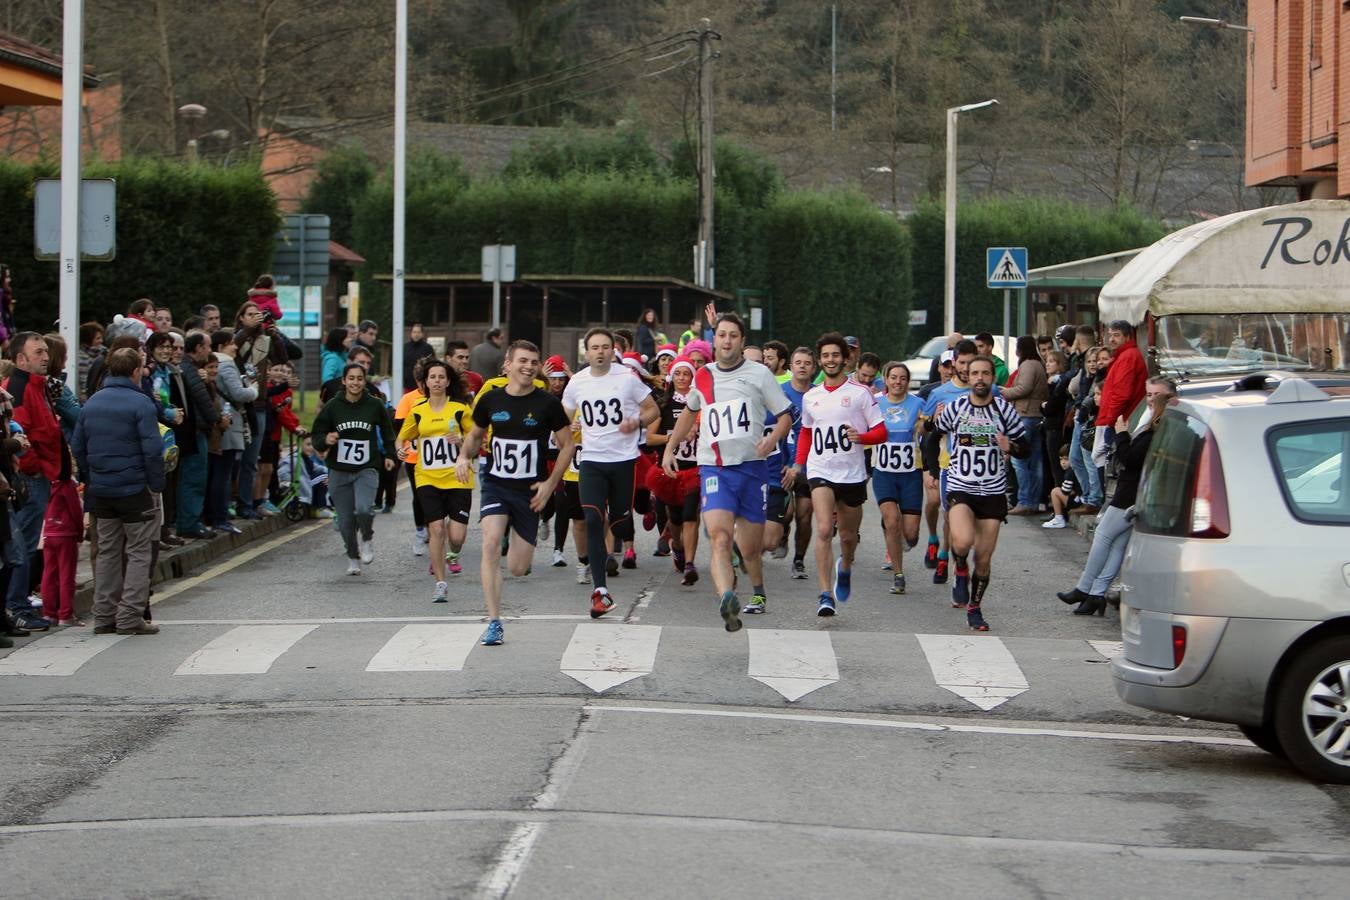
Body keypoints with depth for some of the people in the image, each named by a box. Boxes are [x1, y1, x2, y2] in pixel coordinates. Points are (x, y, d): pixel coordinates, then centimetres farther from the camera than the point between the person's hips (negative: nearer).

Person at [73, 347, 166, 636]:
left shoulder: (91, 403, 8)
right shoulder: (140, 404, -12)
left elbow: (78, 448, 12)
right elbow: (152, 450, -17)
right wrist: (157, 484, -6)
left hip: (100, 490, 6)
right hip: (134, 490, -6)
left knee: (108, 552, 14)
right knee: (138, 553, 1)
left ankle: (104, 616, 13)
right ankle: (130, 617, -3)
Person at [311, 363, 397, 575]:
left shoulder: (375, 406, -1)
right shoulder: (332, 407, -2)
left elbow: (387, 431, 18)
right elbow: (317, 436, 3)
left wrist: (389, 455, 13)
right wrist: (326, 440, -18)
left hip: (367, 470, -1)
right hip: (339, 472, 1)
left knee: (363, 511, -24)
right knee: (346, 522, 2)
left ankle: (367, 539, 8)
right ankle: (353, 558, 27)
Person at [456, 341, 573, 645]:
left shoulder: (547, 403, -5)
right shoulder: (490, 400, 1)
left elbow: (567, 445, 2)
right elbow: (475, 435, 18)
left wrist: (550, 483, -7)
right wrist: (464, 456, -4)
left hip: (530, 491, -1)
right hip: (495, 485, 1)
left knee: (518, 568, 1)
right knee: (491, 543, -24)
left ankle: (518, 542, 42)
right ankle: (494, 622, -21)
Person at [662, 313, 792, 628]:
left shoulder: (759, 374, 2)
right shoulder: (702, 377, 11)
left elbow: (785, 416, 5)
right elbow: (690, 412, 31)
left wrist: (772, 438, -15)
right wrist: (670, 448, 26)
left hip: (752, 467, -1)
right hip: (714, 469, 1)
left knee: (750, 548, 9)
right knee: (720, 539, -22)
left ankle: (758, 592, 39)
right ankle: (726, 600, -40)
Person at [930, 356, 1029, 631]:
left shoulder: (1004, 410, 1)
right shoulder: (954, 408, 0)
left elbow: (1025, 449, 6)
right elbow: (933, 436, 18)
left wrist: (1011, 447, -12)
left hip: (993, 492, 1)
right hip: (960, 488, -1)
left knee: (984, 558, 4)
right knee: (963, 541, -27)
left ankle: (974, 609, 23)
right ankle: (960, 571, 6)